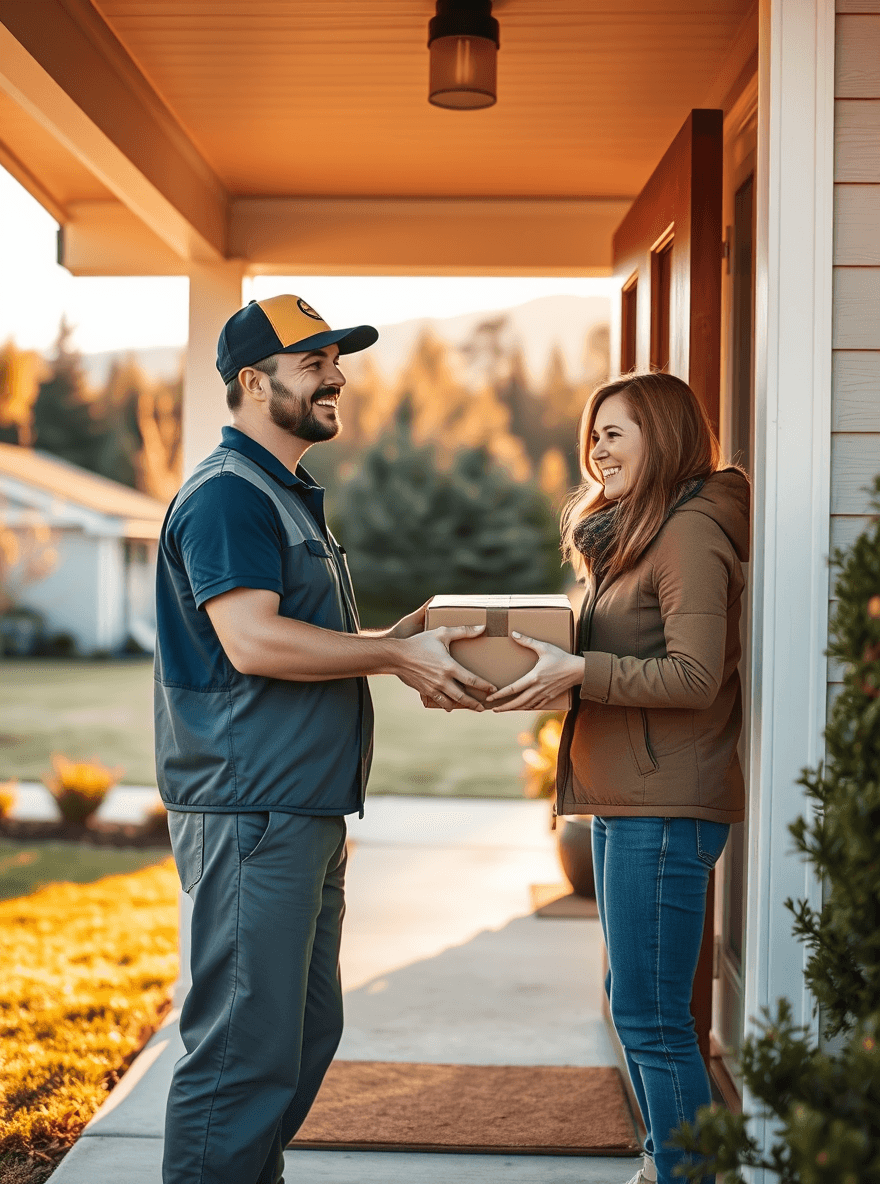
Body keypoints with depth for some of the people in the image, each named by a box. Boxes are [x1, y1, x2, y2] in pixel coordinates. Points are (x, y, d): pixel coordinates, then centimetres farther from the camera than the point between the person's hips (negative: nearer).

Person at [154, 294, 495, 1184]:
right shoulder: (227, 494, -12)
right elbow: (252, 641, -23)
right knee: (243, 1047, -7)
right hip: (249, 810, -11)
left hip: (304, 811, 11)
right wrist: (397, 654, -17)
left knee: (305, 1034, 16)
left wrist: (404, 640, 13)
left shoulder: (290, 497, 22)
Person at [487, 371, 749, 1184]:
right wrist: (558, 667, 6)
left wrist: (579, 672, -21)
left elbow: (695, 675, -20)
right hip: (624, 803, 11)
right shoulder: (636, 533, 20)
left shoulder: (691, 535, -13)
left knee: (652, 1019, -7)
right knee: (636, 1003, 18)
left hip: (666, 809, -11)